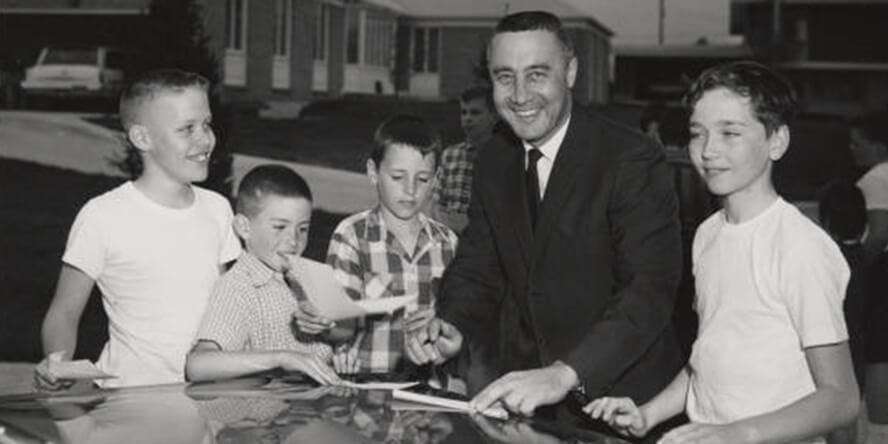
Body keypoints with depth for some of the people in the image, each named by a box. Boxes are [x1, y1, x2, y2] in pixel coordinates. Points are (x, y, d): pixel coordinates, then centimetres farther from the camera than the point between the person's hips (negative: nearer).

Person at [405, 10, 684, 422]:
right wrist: (453, 329, -12)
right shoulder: (493, 161, 7)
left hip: (616, 396, -5)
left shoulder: (632, 159, -14)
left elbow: (651, 288, -22)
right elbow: (478, 268, 9)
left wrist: (565, 373, -33)